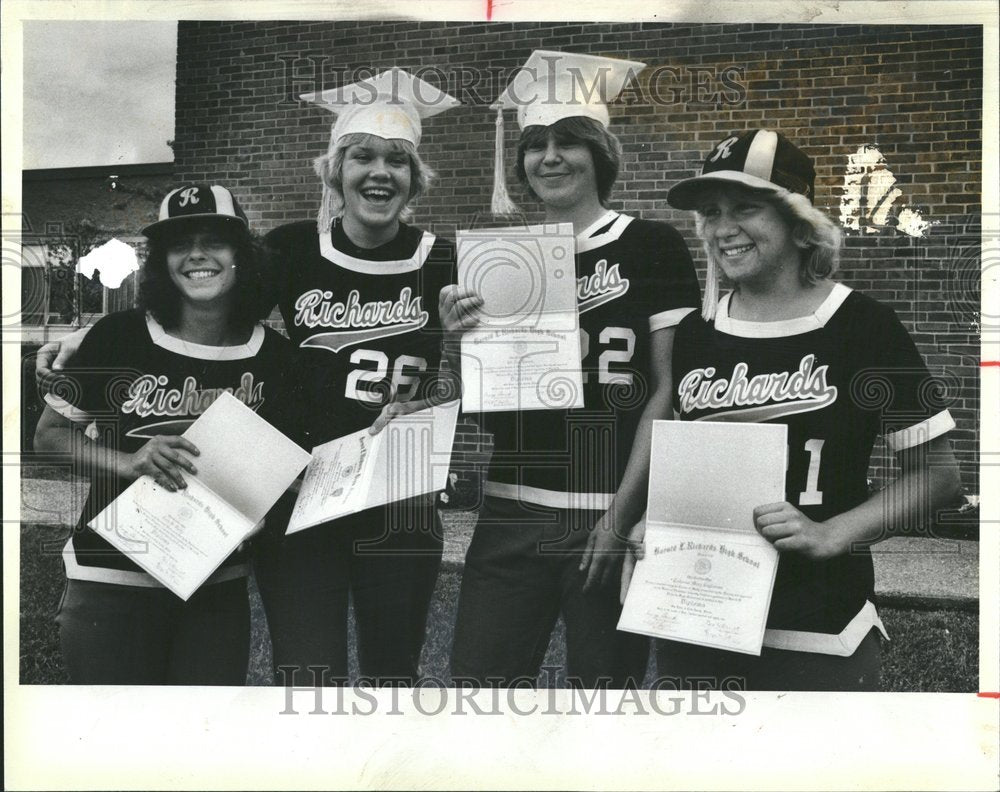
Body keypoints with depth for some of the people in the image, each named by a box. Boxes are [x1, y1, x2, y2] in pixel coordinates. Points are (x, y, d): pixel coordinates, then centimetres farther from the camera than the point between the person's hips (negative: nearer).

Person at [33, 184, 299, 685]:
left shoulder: (271, 353, -1)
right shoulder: (118, 337, -8)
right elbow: (49, 435, -1)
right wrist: (129, 463, -17)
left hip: (219, 588, 2)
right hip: (113, 582, -2)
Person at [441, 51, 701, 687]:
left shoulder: (652, 246, -2)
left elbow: (667, 391, -5)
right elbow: (487, 415, 12)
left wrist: (622, 514, -11)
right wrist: (460, 342, -7)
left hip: (611, 518, -3)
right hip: (513, 515, 4)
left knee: (605, 682, 8)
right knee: (476, 679, 7)